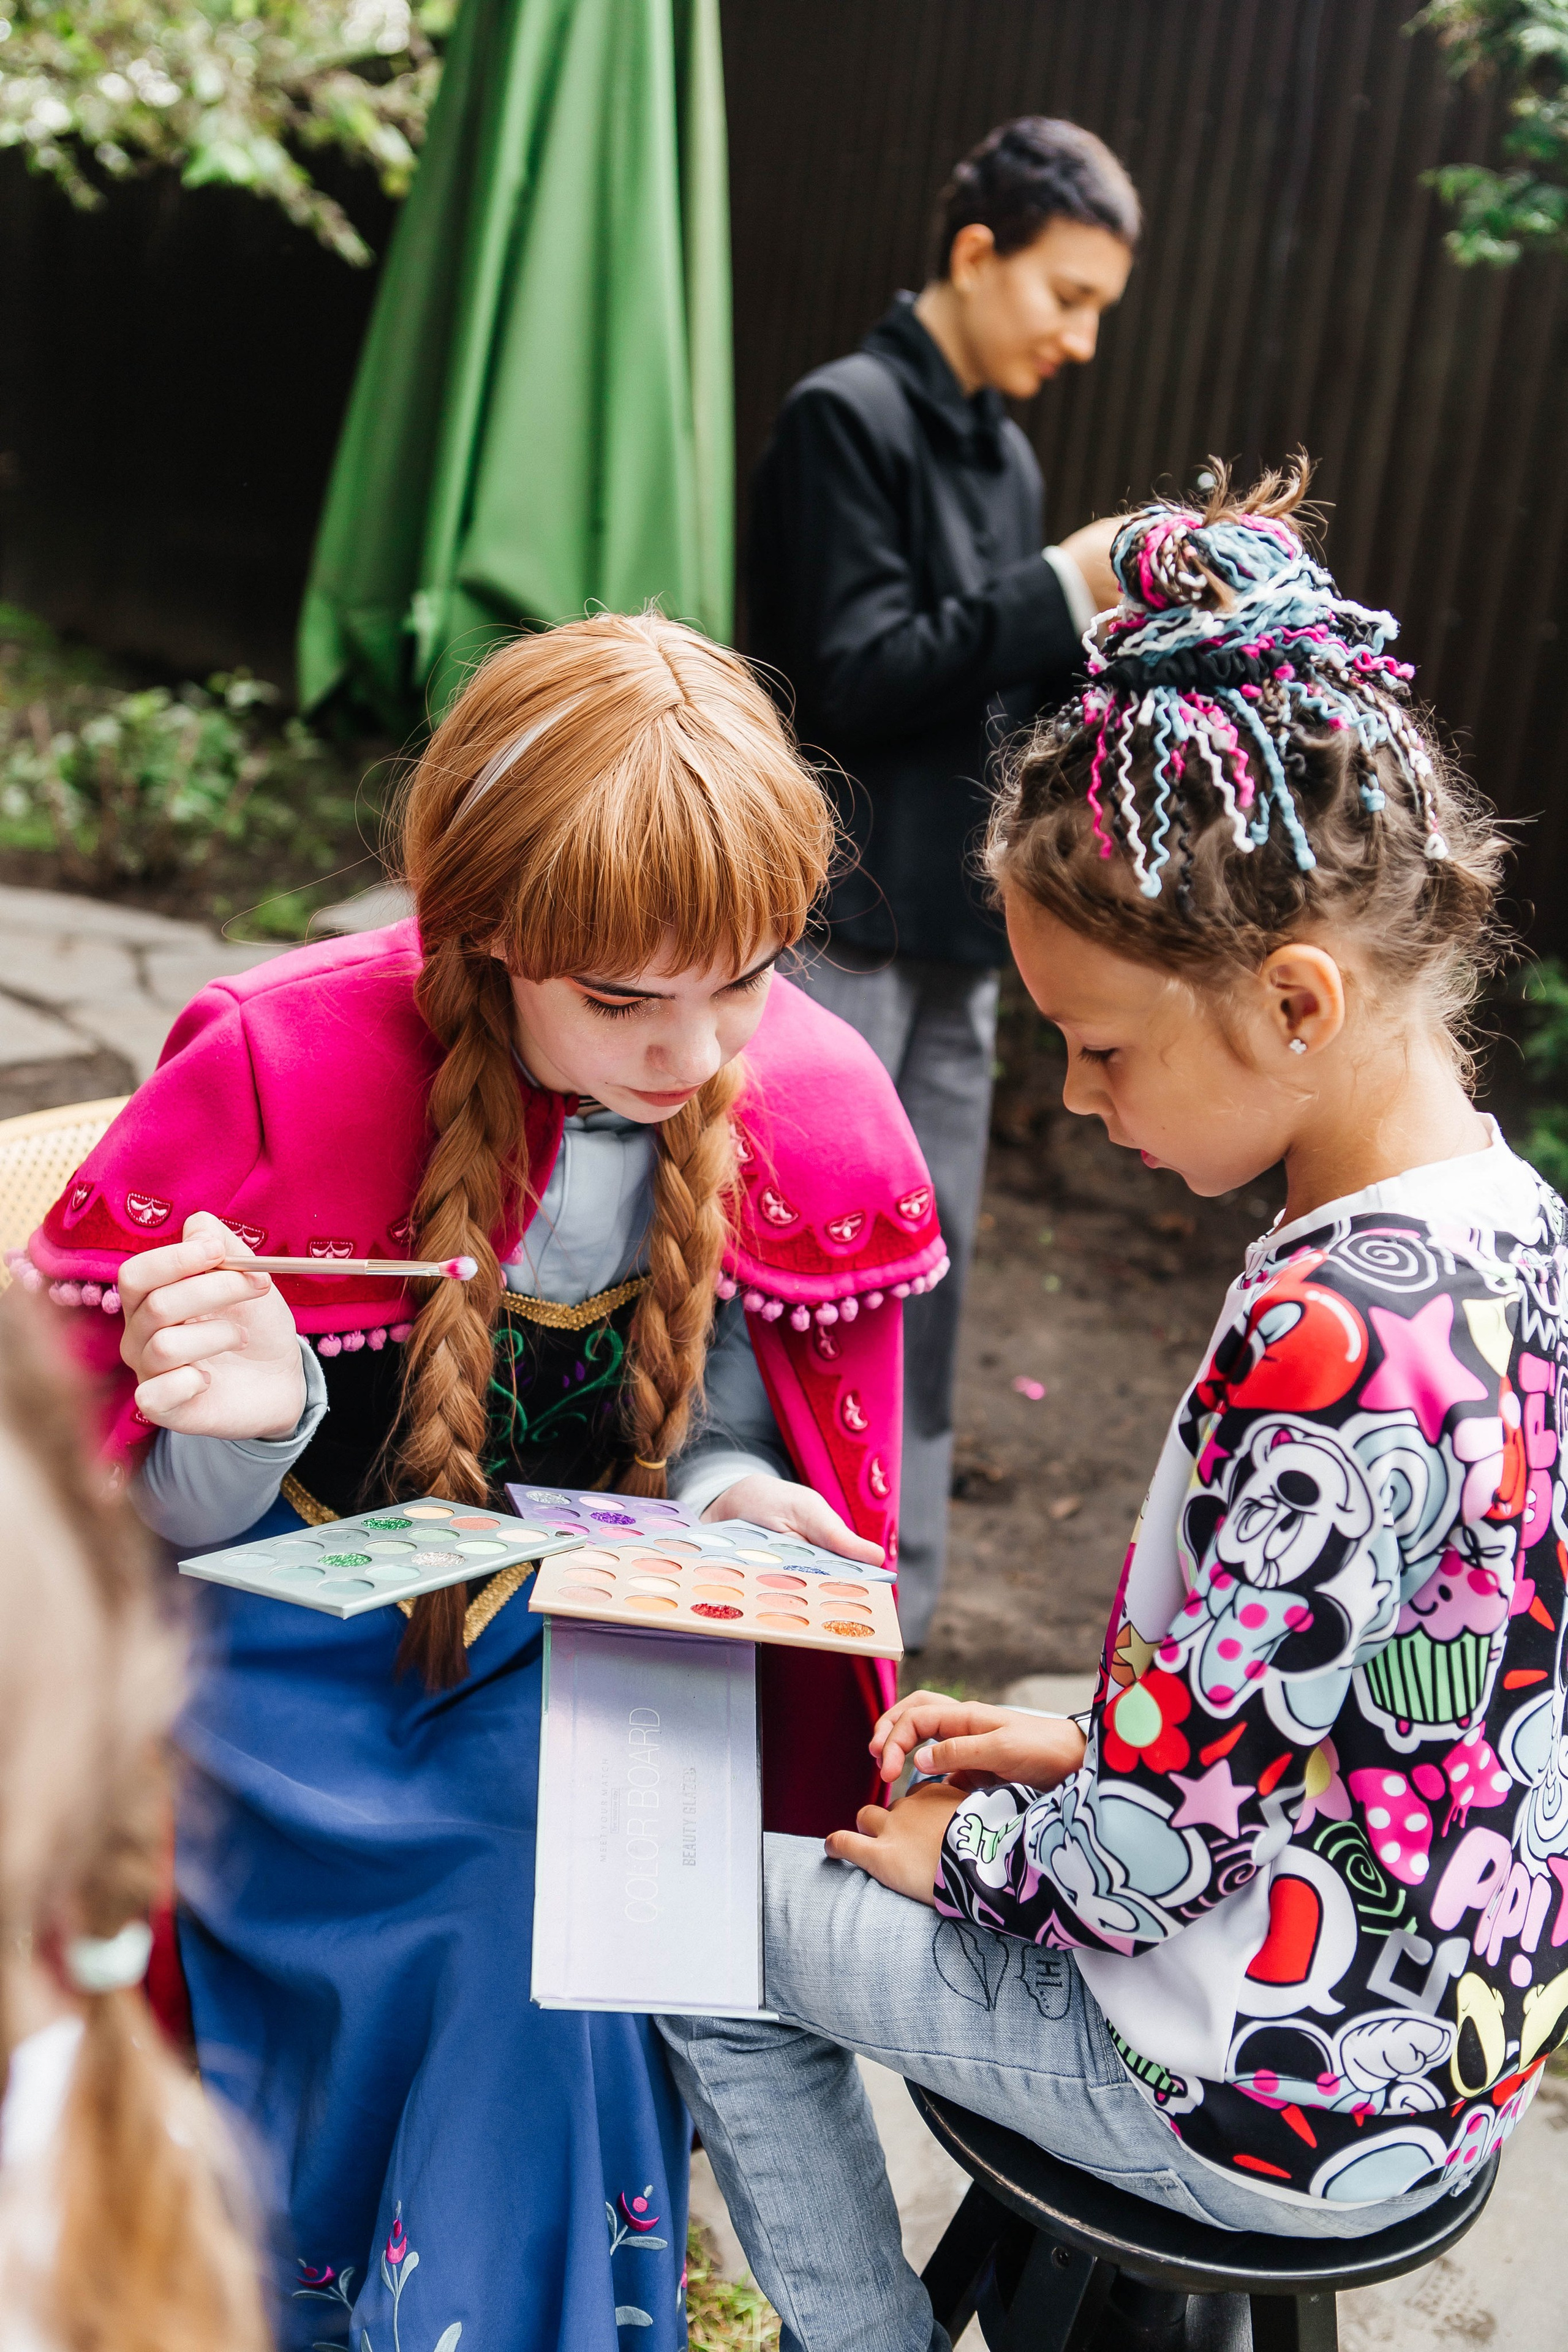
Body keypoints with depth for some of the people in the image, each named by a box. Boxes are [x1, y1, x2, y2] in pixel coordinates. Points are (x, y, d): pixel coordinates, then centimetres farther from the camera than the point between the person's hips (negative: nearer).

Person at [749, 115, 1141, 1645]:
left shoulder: (1003, 454, 16)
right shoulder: (847, 418, -8)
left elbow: (1006, 704, 15)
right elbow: (857, 676, -16)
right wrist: (1063, 592, -17)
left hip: (955, 933, 8)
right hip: (842, 926, -8)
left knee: (923, 1278, 12)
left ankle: (884, 1604, 24)